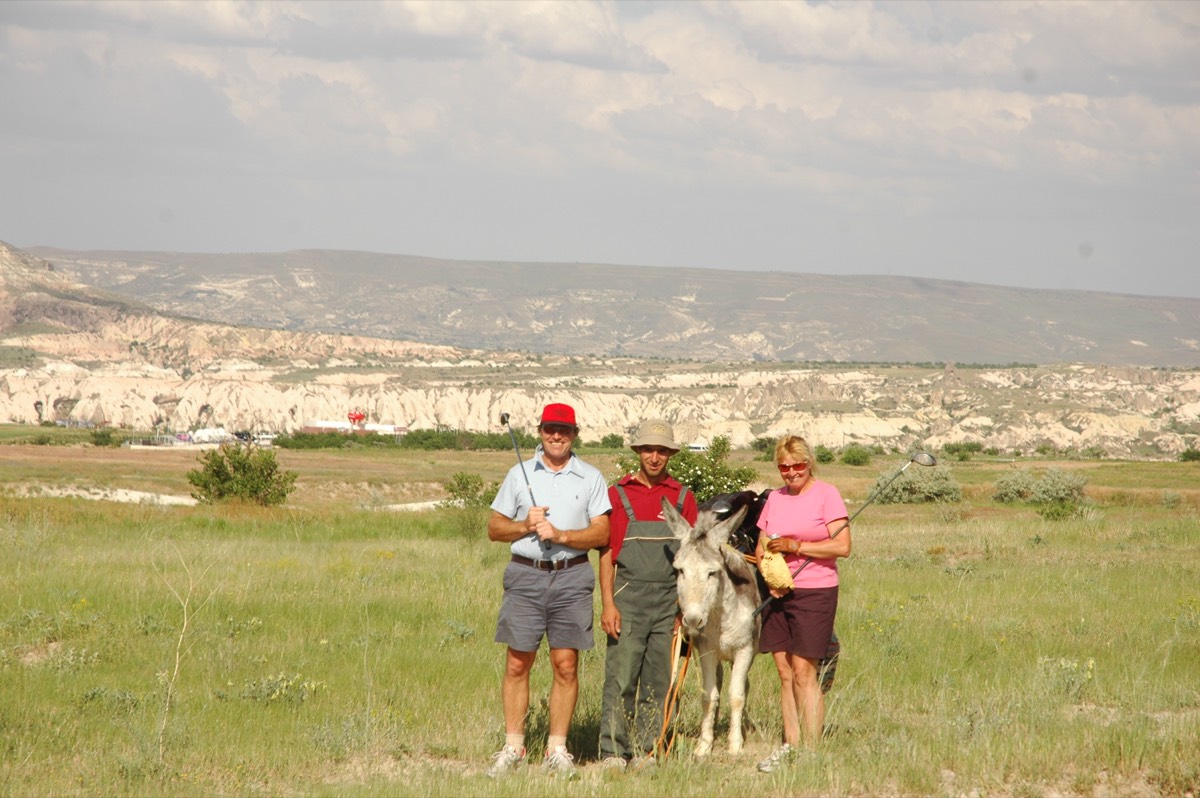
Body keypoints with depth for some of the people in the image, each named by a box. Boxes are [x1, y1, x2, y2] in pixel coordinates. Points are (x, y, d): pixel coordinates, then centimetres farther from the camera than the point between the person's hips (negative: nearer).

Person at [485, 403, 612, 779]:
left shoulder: (590, 478, 7)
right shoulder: (520, 474, 10)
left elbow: (601, 534, 0)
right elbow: (494, 528, 11)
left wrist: (560, 535, -13)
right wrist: (526, 526, -7)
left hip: (571, 577, -1)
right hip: (525, 575, 1)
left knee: (566, 665, -1)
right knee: (517, 664, 0)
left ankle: (557, 749, 7)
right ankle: (513, 748, 6)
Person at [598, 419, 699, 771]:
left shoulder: (683, 498, 10)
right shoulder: (618, 494, 4)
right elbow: (606, 553, 2)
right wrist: (608, 604, -7)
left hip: (670, 601, 3)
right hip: (628, 599, -3)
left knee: (658, 682, 5)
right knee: (620, 678, -8)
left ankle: (646, 750, 11)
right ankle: (613, 751, -7)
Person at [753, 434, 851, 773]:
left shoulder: (827, 495, -5)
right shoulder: (774, 498, 13)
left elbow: (842, 546, -13)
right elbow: (762, 547, 16)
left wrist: (795, 546, -15)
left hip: (815, 593, -6)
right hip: (778, 593, 6)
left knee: (803, 672, -8)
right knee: (784, 673, 7)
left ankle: (812, 749, -3)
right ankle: (790, 744, 14)